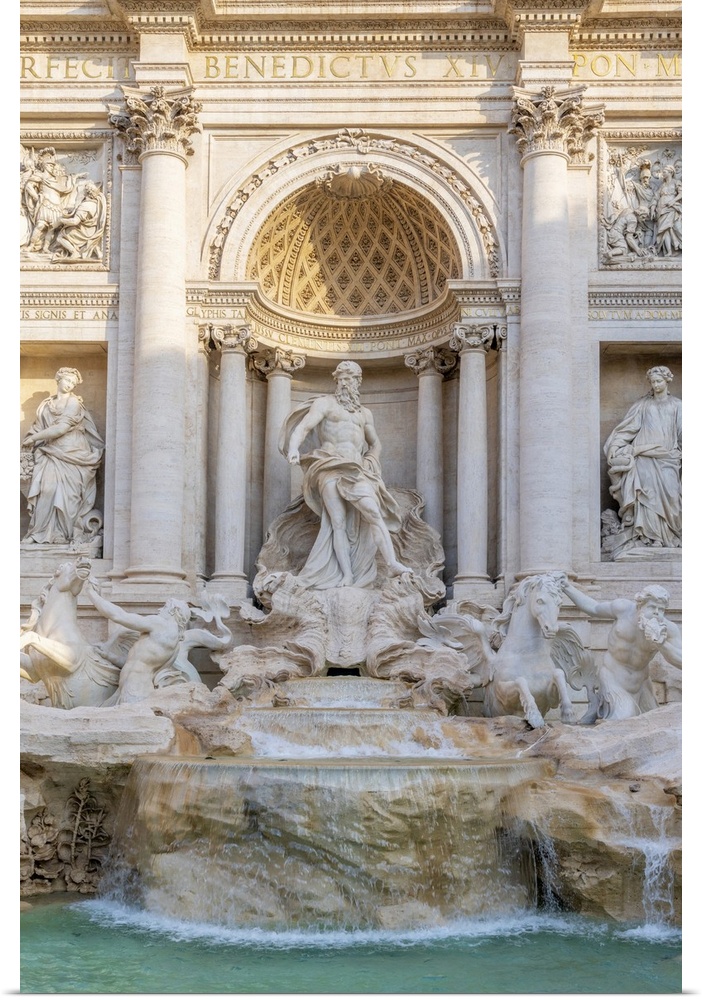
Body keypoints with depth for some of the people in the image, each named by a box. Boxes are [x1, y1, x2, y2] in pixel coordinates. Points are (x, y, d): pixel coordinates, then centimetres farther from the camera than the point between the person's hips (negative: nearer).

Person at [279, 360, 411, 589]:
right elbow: (303, 427, -4)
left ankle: (392, 564, -31)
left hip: (356, 470, 3)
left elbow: (375, 444, 36)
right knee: (338, 522, -12)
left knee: (373, 512, -19)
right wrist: (293, 448, -25)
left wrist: (370, 463, 14)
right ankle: (346, 576, -17)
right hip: (331, 468, -3)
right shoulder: (325, 404, 11)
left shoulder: (365, 413, 26)